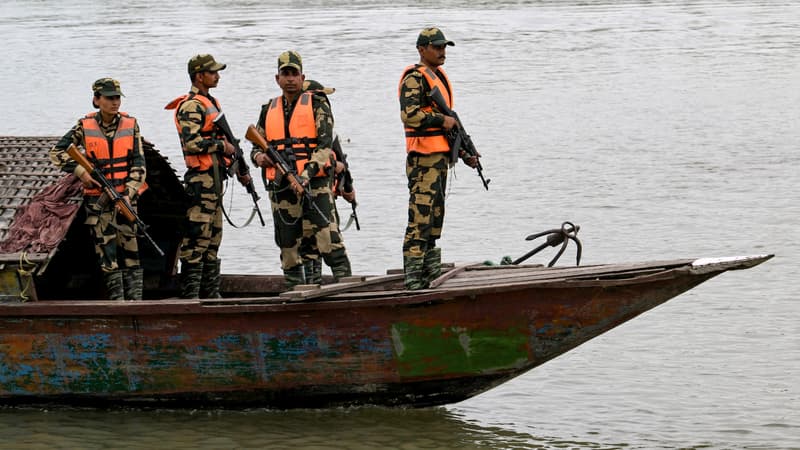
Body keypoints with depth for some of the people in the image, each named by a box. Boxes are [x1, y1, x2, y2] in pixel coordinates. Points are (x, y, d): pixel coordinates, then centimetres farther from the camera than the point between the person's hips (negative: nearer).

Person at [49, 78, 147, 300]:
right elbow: (57, 152, 2)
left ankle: (135, 300, 1)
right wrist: (80, 172, -9)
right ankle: (116, 300, 1)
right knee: (107, 252, -2)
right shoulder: (85, 126, -2)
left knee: (130, 248, -1)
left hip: (126, 197, 1)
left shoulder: (130, 125, 1)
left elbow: (138, 164, 1)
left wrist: (128, 194, -10)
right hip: (97, 197, -1)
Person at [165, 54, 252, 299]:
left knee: (213, 236, 12)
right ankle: (190, 293, -10)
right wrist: (222, 145, -14)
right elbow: (192, 142, -23)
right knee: (197, 236, -10)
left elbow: (223, 140, 27)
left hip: (214, 178, 10)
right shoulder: (191, 106, -11)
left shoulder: (210, 103, 20)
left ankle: (210, 292, 17)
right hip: (201, 178, -10)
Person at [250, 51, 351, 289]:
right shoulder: (269, 110, 16)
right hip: (281, 188, 5)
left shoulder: (317, 105, 3)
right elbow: (257, 147, 22)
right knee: (288, 247, 7)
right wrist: (260, 157, -3)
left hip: (314, 183, -5)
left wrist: (308, 173, -22)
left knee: (328, 240, -14)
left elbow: (324, 145, -7)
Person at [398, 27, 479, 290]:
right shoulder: (414, 78, -9)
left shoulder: (439, 76, 21)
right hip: (424, 157, -10)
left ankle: (432, 273, 18)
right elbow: (410, 115, -24)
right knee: (421, 215, -13)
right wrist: (442, 120, -15)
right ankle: (413, 276, -15)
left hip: (440, 155, 10)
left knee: (435, 215, 13)